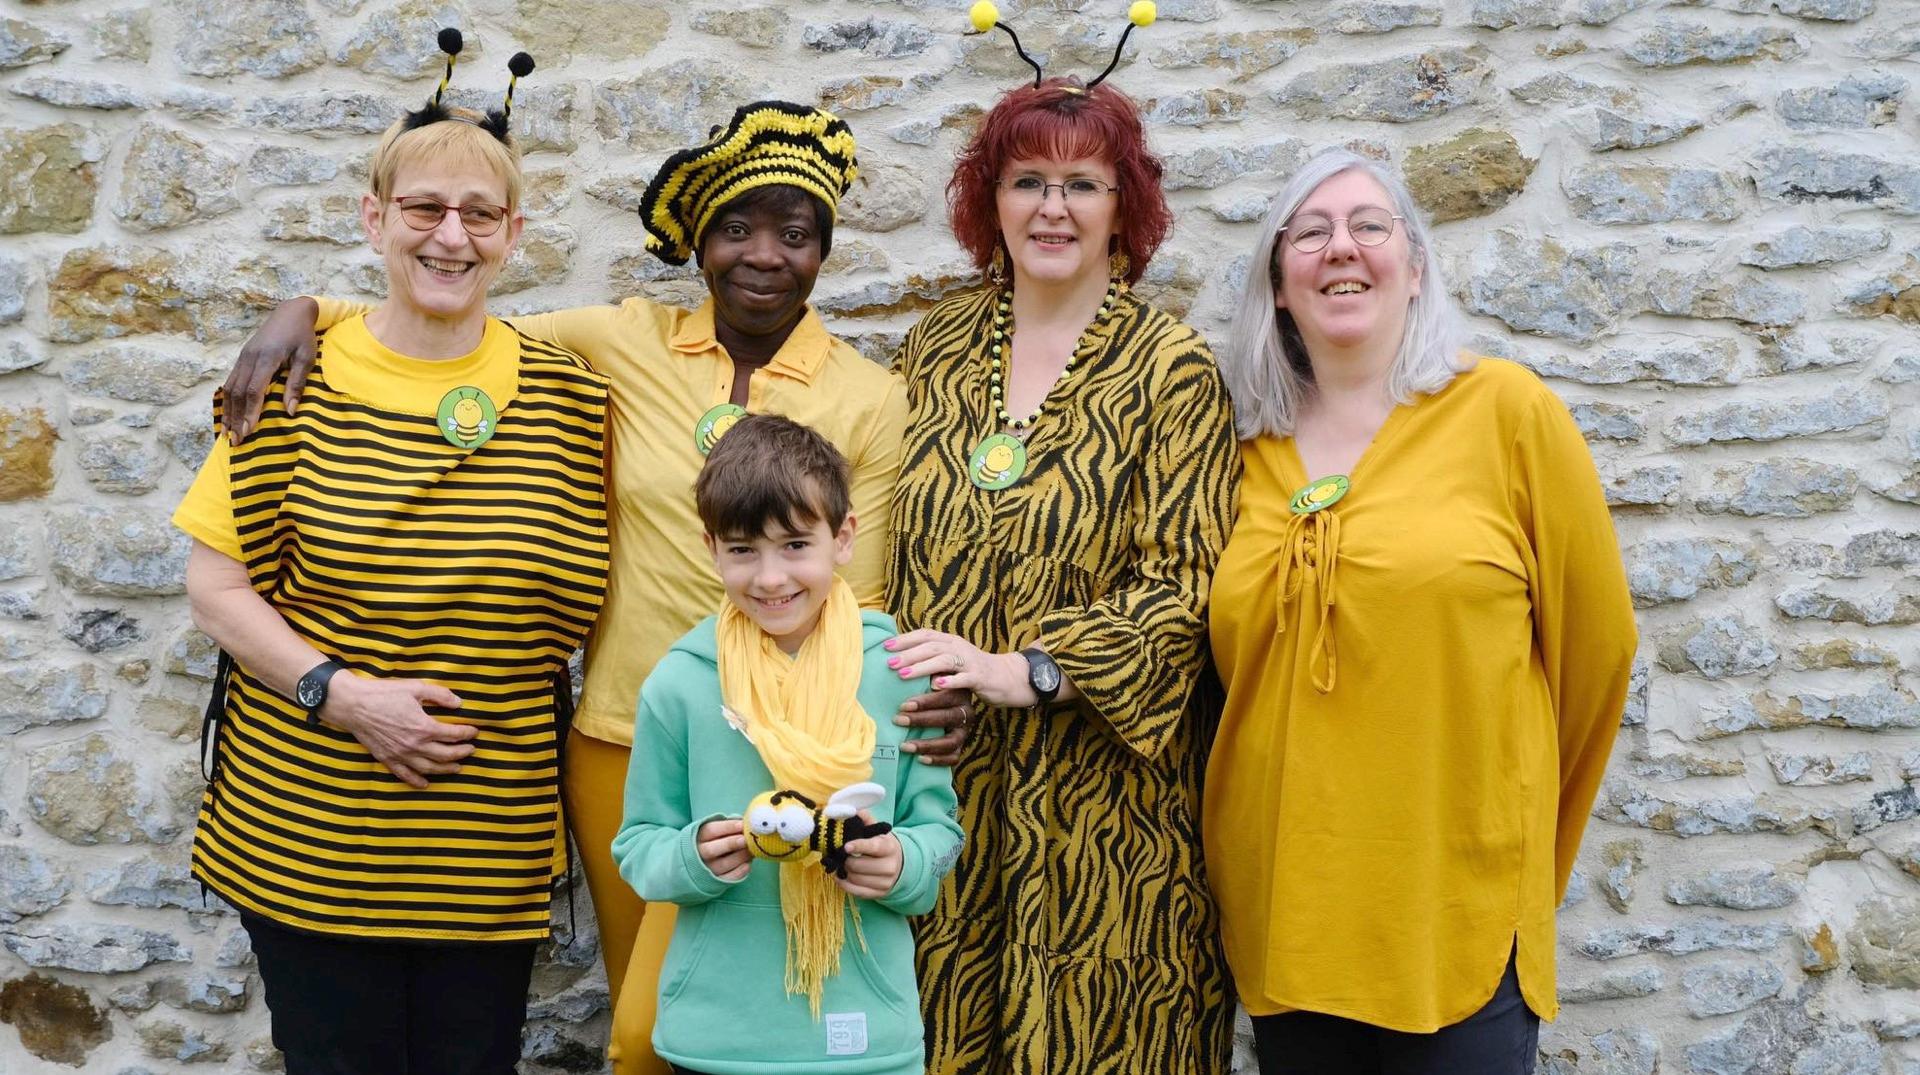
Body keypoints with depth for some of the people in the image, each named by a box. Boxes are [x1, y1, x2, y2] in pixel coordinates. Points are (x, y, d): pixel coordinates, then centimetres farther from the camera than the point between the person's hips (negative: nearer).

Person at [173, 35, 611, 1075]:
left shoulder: (569, 396, 0)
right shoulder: (298, 376, -3)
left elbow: (582, 600, 6)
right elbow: (216, 583, -3)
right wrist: (338, 692, -14)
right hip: (306, 835, -1)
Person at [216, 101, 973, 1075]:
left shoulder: (871, 400, -6)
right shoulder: (627, 344, -1)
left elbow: (856, 604, -4)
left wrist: (923, 688, -23)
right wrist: (305, 310, -9)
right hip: (615, 746, 3)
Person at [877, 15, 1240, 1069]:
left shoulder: (1171, 368, -4)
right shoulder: (936, 349, 8)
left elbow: (1184, 586, -10)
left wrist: (1024, 669, -19)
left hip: (1097, 786, -3)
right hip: (939, 776, 3)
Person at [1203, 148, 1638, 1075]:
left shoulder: (1506, 410, -5)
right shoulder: (1249, 447, 5)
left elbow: (1594, 643, 2)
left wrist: (1515, 827, 11)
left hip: (1460, 917, -3)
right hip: (1280, 913, 3)